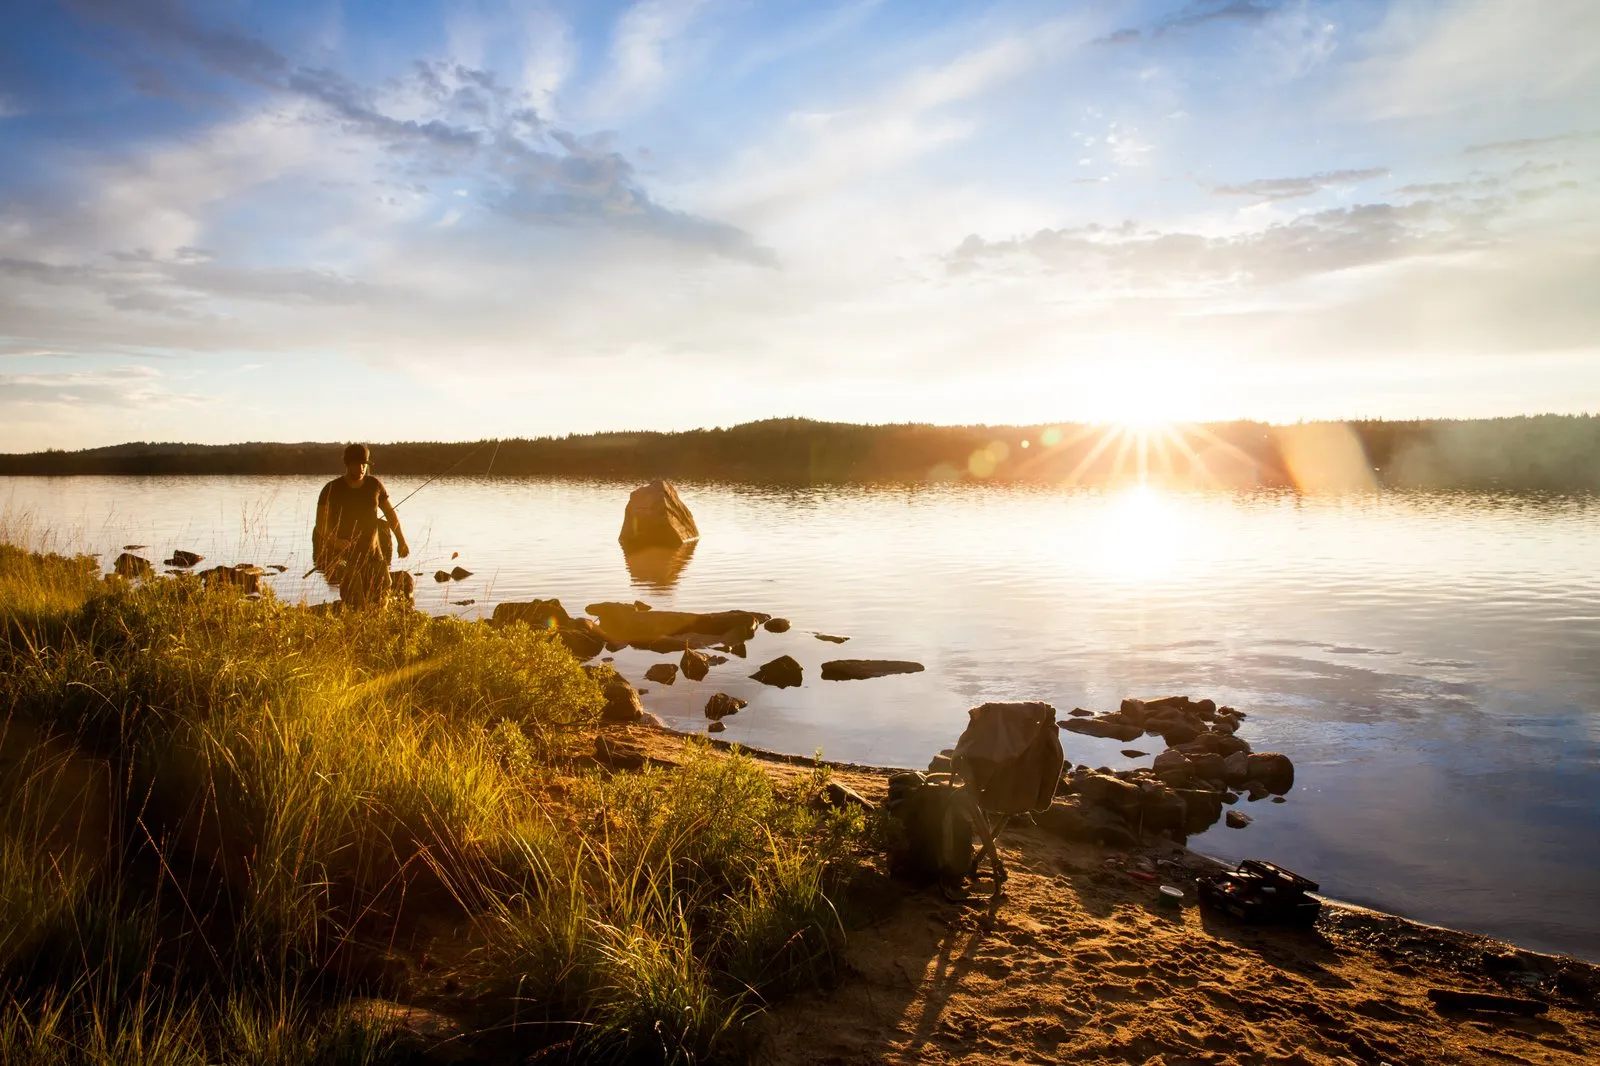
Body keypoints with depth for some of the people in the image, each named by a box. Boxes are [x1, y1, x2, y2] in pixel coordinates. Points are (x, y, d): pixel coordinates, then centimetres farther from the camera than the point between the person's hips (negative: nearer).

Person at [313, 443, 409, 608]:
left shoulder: (375, 485, 3)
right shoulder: (331, 490, -5)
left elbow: (390, 513, 14)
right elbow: (321, 523, -8)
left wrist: (401, 541, 8)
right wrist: (335, 541, -26)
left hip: (373, 554, 3)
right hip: (345, 556, -3)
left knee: (381, 602, 5)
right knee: (357, 608, -12)